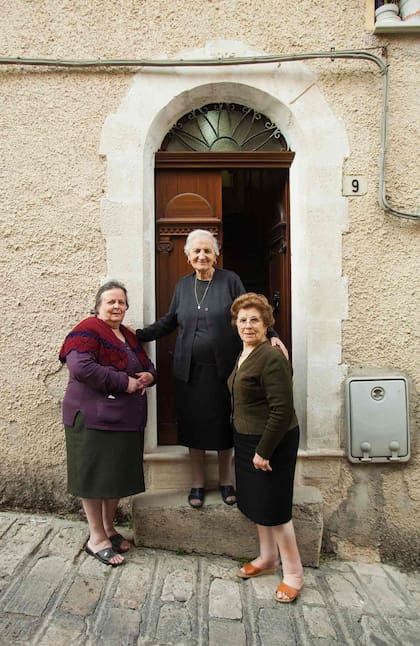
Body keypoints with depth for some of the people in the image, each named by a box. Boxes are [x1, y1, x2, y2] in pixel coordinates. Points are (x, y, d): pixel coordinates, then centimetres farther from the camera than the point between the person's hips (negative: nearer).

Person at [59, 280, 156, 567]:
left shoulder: (129, 336, 14)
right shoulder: (88, 330, -11)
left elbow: (147, 365, 21)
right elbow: (81, 367, -25)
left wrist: (148, 376, -4)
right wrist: (125, 382, -22)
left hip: (127, 420, 8)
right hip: (94, 418, -8)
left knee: (119, 474, 16)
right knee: (95, 475, 5)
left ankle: (108, 527, 34)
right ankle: (97, 538, 21)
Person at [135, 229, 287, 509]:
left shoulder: (230, 280, -2)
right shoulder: (183, 285, 8)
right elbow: (169, 322, 14)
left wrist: (272, 336, -18)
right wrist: (139, 334, 7)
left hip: (224, 367, -2)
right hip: (190, 370, 3)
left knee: (223, 422, 9)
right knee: (194, 423, 10)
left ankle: (226, 480, 31)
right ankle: (198, 482, 30)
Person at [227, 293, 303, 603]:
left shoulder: (272, 358, -22)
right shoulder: (244, 354, 7)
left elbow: (282, 411, -24)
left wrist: (264, 451, -21)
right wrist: (250, 447, 17)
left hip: (272, 443, -9)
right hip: (247, 440, 9)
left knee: (274, 508, 3)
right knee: (256, 502, 20)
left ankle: (293, 573, 24)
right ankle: (267, 558, 39)